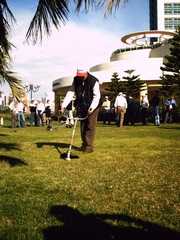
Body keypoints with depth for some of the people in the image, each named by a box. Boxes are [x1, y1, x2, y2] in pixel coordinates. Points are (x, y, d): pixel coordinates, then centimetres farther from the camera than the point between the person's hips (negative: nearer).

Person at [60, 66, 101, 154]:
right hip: (82, 107, 5)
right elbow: (70, 93, -12)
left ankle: (89, 146, -2)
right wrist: (64, 105, -23)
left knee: (90, 126, -6)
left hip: (92, 107, -5)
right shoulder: (76, 80, -6)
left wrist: (91, 108, -30)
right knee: (83, 126, 11)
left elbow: (97, 96, -20)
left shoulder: (94, 81, -20)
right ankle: (84, 144, 22)